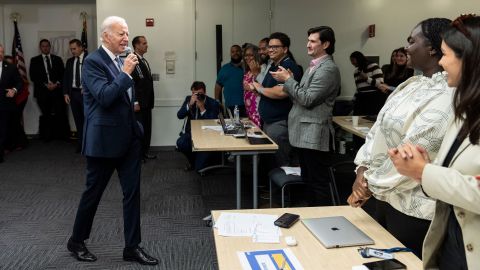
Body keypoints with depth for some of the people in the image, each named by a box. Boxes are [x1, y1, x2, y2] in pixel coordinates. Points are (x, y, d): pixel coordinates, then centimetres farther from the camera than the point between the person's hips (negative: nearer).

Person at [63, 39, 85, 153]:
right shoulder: (69, 61, 14)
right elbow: (66, 78, 14)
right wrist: (66, 93, 5)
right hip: (73, 92, 5)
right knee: (78, 119, 6)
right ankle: (81, 143, 11)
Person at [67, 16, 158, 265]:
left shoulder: (120, 61, 12)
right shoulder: (92, 61, -13)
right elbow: (104, 97, -24)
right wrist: (125, 72, -21)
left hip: (128, 136, 7)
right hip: (104, 139, -7)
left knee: (132, 191, 6)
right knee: (93, 191, 8)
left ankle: (132, 247, 15)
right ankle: (76, 242, 29)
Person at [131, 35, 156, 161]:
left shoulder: (144, 61, 15)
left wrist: (150, 101, 14)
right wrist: (135, 103, -17)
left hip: (147, 103, 8)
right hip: (138, 103, -8)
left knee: (147, 128, 12)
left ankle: (144, 152, 22)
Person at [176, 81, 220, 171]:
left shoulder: (213, 103, -8)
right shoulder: (188, 99, 3)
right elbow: (179, 115, -8)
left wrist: (202, 108, -25)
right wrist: (190, 104, -23)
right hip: (190, 133, 4)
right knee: (180, 143, -29)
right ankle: (192, 160, 5)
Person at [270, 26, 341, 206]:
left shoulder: (328, 69, -14)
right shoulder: (314, 66, 17)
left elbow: (307, 99, -20)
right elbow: (299, 97, 17)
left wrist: (288, 79, -11)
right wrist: (287, 81, 2)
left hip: (314, 135, -10)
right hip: (305, 133, 10)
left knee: (318, 183, -2)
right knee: (308, 181, 18)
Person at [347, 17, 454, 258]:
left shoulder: (446, 99, -21)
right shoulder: (411, 84, 8)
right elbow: (378, 129, 7)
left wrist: (372, 185, -14)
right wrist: (363, 168, -4)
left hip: (414, 207, -8)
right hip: (386, 194, 9)